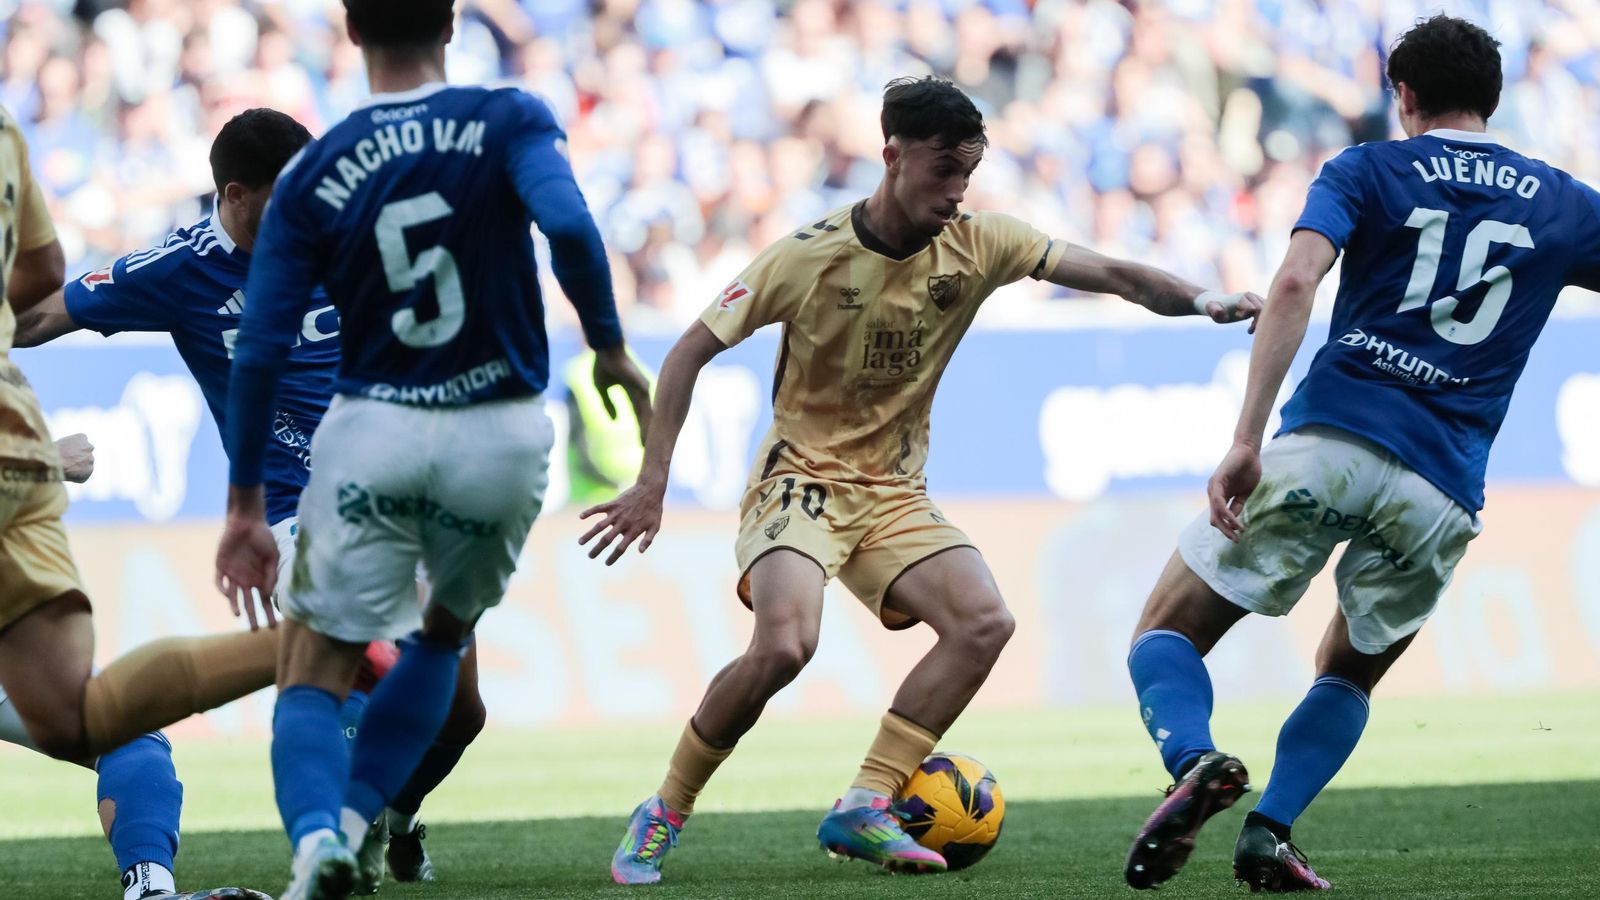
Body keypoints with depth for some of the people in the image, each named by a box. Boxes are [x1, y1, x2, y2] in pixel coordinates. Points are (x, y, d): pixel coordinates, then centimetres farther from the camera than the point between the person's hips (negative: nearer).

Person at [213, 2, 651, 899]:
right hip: (503, 435, 1)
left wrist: (246, 504, 4)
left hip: (372, 432, -1)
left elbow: (260, 353, -3)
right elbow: (569, 227, -24)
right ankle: (353, 818, 11)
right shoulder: (509, 122, -5)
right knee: (445, 634, 26)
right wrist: (609, 347, -9)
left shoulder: (312, 176, -1)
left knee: (315, 671, 5)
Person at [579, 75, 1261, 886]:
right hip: (801, 479, -5)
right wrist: (652, 483, -14)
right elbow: (689, 355, -9)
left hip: (894, 494, 5)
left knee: (984, 622, -18)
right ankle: (664, 813, -9)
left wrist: (1202, 301, -29)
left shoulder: (977, 246, -5)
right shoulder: (809, 258, -15)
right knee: (784, 644, -29)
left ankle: (864, 807, -12)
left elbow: (1108, 273, -11)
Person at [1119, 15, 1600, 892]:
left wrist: (1246, 441, -14)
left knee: (1167, 633, 7)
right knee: (1350, 673, 27)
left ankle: (1194, 759, -25)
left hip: (1326, 447, -2)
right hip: (1440, 490, 2)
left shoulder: (1367, 171, 8)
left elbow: (1294, 283, -9)